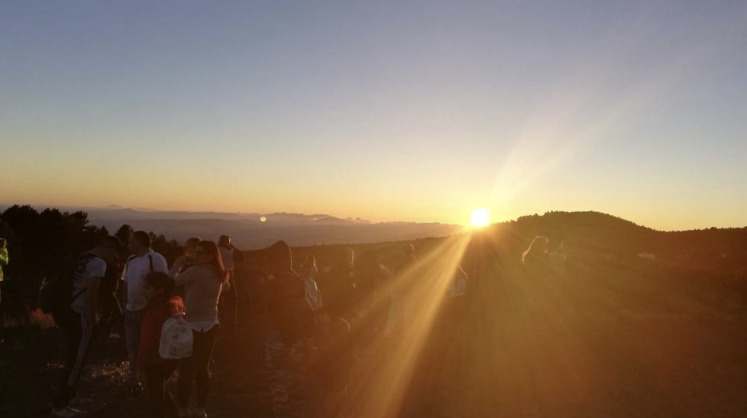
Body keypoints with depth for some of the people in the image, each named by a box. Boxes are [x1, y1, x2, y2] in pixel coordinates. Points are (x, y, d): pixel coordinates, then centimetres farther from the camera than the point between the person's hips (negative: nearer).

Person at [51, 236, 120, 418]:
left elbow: (77, 287, 15)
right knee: (77, 361, 2)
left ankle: (62, 401, 27)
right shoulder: (99, 263, -14)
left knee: (72, 359, 18)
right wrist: (92, 319, -11)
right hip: (80, 316, -9)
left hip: (68, 312, 9)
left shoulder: (81, 258, 13)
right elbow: (91, 294, -20)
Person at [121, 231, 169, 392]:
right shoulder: (130, 260, 9)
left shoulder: (156, 259, -14)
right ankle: (133, 381, 30)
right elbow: (126, 284, 15)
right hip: (131, 309, 8)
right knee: (132, 347, 16)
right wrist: (125, 304, 11)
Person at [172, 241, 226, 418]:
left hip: (194, 326, -7)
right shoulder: (218, 275, 7)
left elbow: (172, 282, -10)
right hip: (211, 325, 7)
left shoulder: (196, 271, -17)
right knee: (203, 368, 13)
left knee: (186, 369, 3)